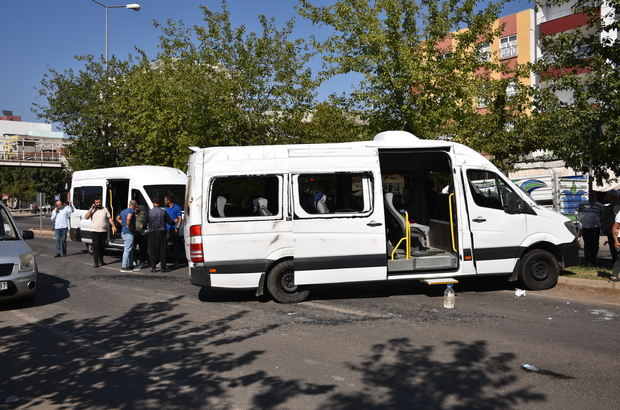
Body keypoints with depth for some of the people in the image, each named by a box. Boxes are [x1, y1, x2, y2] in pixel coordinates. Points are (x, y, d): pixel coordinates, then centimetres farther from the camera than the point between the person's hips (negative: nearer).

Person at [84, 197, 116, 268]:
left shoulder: (105, 209, 8)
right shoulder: (92, 210, 6)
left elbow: (110, 218, 9)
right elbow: (86, 217, -8)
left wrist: (113, 226, -2)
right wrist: (91, 209, -10)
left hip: (104, 232, 2)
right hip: (95, 232, -2)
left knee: (102, 246, 7)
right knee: (96, 246, -11)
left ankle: (101, 260, 21)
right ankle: (96, 262, -13)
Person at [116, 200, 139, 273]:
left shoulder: (123, 211, 17)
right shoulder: (131, 211, -13)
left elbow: (118, 218, 32)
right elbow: (128, 218, -33)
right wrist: (129, 227, -19)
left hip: (124, 232, 10)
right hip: (128, 233, -10)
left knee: (131, 250, 17)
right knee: (127, 250, -8)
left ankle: (131, 266, 22)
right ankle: (123, 267, -8)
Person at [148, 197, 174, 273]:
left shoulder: (149, 212, -2)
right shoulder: (163, 212, -1)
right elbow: (170, 222, 4)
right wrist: (175, 221, 25)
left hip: (152, 233, 0)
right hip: (161, 232, 0)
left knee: (152, 250, 6)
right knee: (162, 250, 3)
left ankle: (153, 267, 5)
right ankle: (163, 267, 2)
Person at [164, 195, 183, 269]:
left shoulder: (177, 208, -2)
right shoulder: (166, 208, 18)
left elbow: (180, 218, -5)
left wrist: (177, 228, -14)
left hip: (173, 229, -6)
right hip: (166, 229, 6)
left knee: (175, 246, -3)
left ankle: (176, 262, 2)